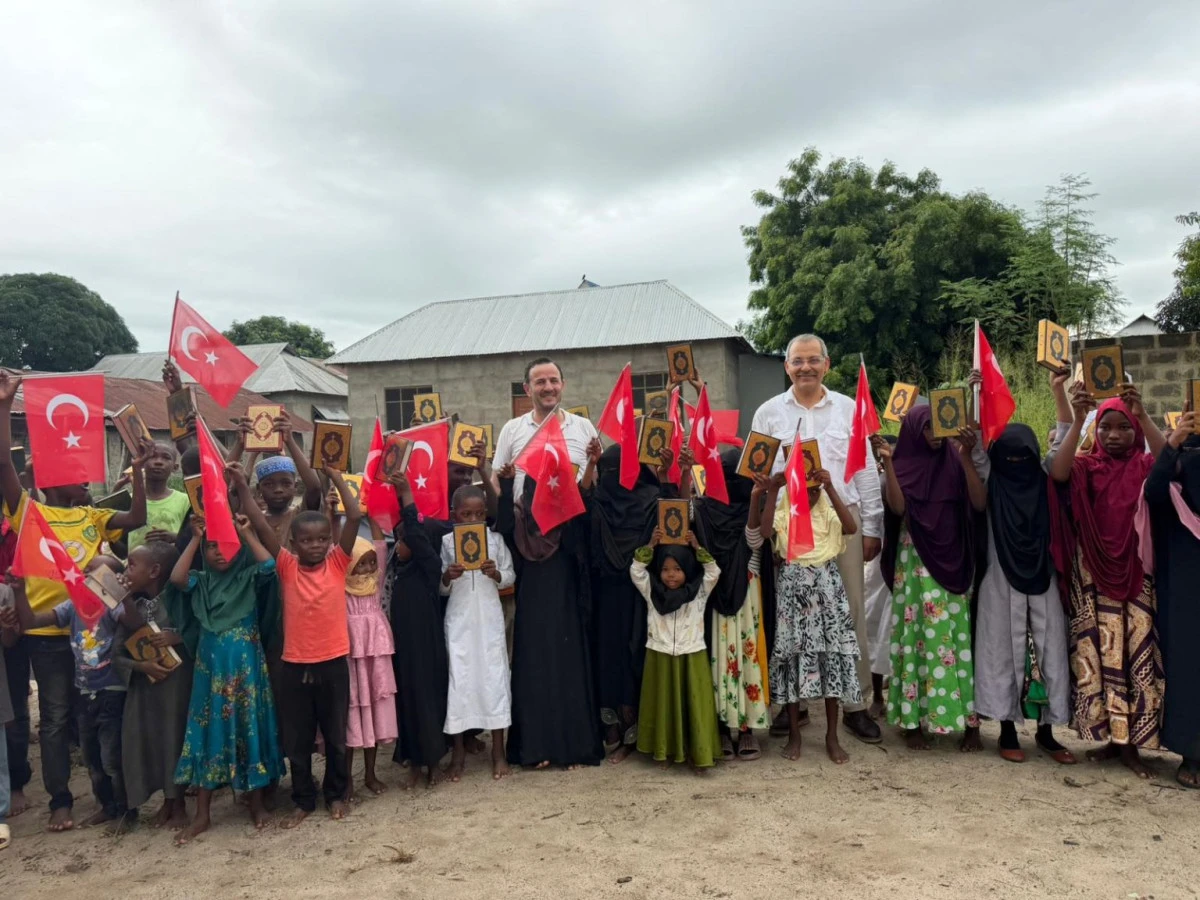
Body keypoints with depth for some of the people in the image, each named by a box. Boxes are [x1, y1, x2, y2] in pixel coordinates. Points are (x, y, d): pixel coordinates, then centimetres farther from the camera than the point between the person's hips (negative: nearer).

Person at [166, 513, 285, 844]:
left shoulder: (250, 578, 0)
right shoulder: (200, 581, 6)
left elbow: (270, 566, -20)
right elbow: (176, 578, -14)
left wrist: (247, 533, -17)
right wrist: (195, 538, -13)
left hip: (246, 665, -2)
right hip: (211, 665, 2)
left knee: (250, 727, 5)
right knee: (209, 731, 6)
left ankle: (256, 802, 20)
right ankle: (202, 814, 15)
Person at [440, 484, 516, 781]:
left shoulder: (495, 539, 1)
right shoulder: (446, 541, -2)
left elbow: (511, 576, 3)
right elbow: (439, 588, 1)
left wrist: (496, 574, -17)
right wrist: (447, 577, -20)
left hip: (489, 618, 1)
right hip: (459, 620, -1)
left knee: (494, 677, 3)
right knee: (459, 679, 1)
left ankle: (498, 750, 15)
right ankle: (459, 751, 16)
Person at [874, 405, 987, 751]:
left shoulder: (954, 462, 5)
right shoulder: (904, 464, 2)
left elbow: (980, 503, -7)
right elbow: (898, 507, -13)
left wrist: (966, 457, -13)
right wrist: (886, 463, -19)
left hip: (954, 560, 1)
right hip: (916, 562, -1)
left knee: (960, 634, 0)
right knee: (920, 635, 0)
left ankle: (969, 721, 7)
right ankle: (913, 720, 8)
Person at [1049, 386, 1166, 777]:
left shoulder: (1145, 466, 5)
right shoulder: (1086, 467, 4)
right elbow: (1057, 472, -19)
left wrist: (1142, 414, -28)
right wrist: (1078, 419, -27)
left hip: (1137, 572, 0)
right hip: (1094, 573, 0)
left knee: (1136, 652, 0)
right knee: (1099, 653, 3)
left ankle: (1132, 742, 9)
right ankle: (1111, 736, 15)